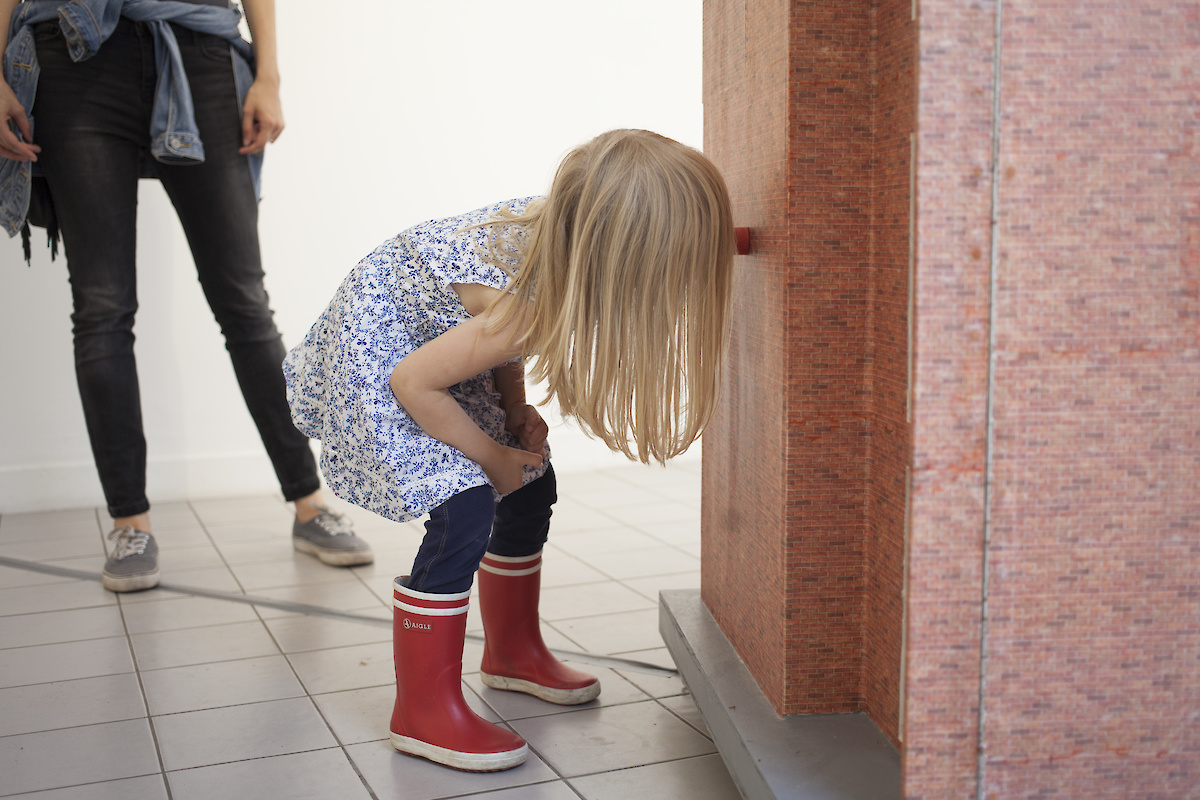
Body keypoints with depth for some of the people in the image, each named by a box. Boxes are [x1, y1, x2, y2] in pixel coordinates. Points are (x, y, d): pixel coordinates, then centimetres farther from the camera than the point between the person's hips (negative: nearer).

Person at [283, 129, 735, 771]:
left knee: (531, 486, 11)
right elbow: (412, 384, -29)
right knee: (465, 508, -19)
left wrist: (516, 412, -7)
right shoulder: (534, 308, -38)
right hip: (381, 351, -9)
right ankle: (424, 710, -5)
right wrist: (492, 455, -15)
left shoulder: (554, 223, -16)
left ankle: (512, 651, 31)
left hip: (437, 333, 9)